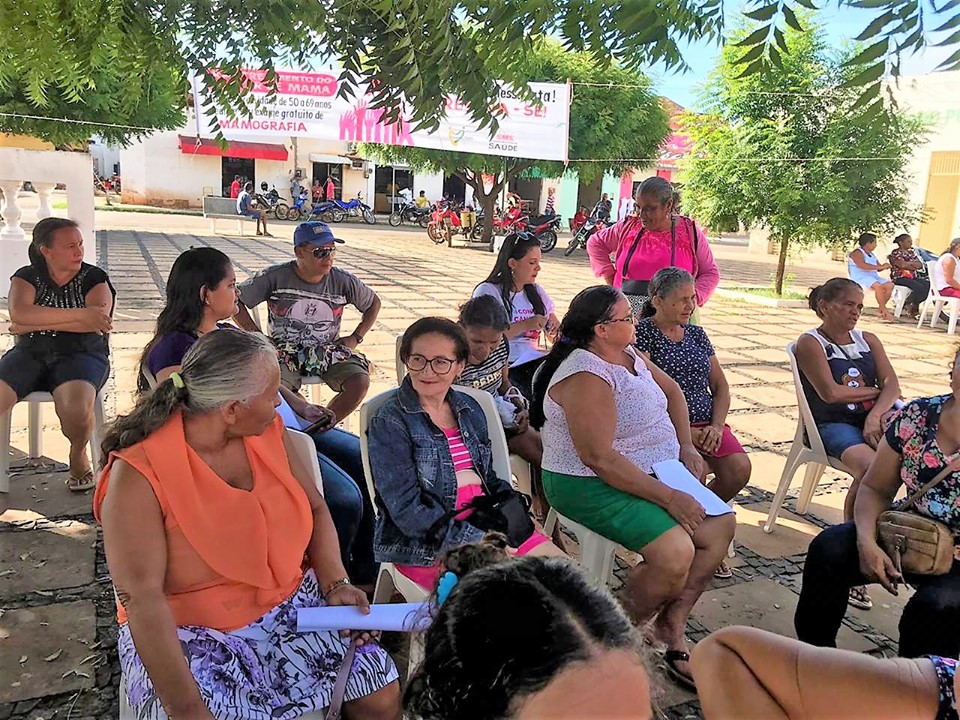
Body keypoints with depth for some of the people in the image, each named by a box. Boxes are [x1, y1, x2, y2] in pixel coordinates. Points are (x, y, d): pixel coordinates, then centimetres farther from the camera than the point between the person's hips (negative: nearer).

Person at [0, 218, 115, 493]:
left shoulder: (94, 278, 2)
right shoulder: (27, 277, 6)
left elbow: (96, 321, -17)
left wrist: (37, 322, -14)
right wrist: (79, 314, -21)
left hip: (81, 355, -2)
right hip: (30, 354, 3)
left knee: (76, 406, -33)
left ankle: (78, 454, 0)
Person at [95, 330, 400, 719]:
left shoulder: (266, 430, -2)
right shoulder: (138, 474, -19)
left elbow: (314, 508, 6)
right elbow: (141, 596, -23)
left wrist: (335, 583, -9)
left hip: (292, 606, 4)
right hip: (189, 635, -4)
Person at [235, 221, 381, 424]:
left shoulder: (342, 281, -2)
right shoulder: (275, 277, -6)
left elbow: (374, 303, 15)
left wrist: (355, 337, 4)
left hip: (329, 351, 2)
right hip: (285, 351, -1)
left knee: (360, 382, -26)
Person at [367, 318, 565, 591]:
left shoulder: (468, 409, 13)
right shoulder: (389, 422, -8)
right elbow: (406, 508, -14)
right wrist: (476, 542, -19)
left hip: (487, 524, 7)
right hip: (425, 544, -6)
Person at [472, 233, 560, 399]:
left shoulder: (536, 292, 18)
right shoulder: (487, 292, -3)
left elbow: (553, 329, 20)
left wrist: (559, 330, -4)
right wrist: (524, 325, -20)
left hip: (532, 361, 6)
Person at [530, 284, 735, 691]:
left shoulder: (628, 354, 6)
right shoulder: (586, 377, -23)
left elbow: (672, 391, 22)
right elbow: (600, 458, -28)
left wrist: (686, 446, 9)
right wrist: (668, 498, -24)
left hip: (650, 473, 10)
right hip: (590, 487, -10)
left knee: (721, 524, -1)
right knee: (676, 552, -24)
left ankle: (672, 626, 9)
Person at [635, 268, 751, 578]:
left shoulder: (696, 334, 18)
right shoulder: (642, 333, -3)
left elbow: (720, 387, 17)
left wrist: (717, 426, -2)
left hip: (706, 425, 6)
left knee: (739, 469, -19)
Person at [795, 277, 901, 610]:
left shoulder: (868, 341, 19)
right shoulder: (810, 343, 1)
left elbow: (892, 385, 6)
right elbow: (830, 392, -11)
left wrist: (876, 414, -14)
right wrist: (874, 390, 4)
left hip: (875, 419, 6)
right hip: (832, 424, -5)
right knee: (871, 469, -34)